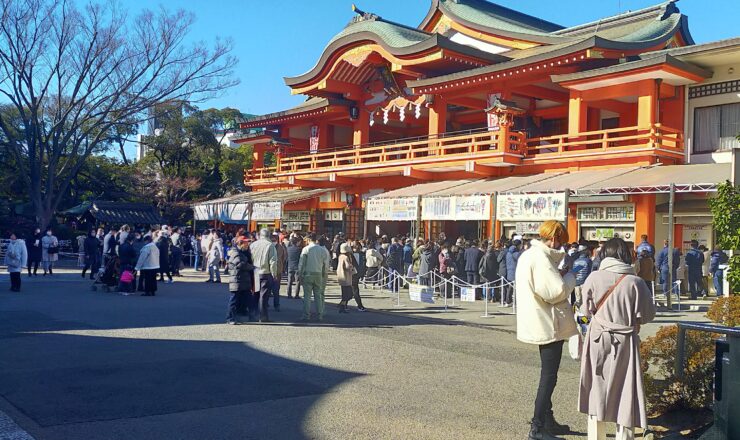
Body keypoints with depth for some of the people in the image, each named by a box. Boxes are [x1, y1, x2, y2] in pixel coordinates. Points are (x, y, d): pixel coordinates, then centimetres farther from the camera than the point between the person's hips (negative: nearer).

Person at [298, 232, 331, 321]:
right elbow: (326, 264, 5)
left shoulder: (306, 249, -6)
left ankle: (306, 315, -2)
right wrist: (325, 273, 14)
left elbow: (301, 263, -6)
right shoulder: (322, 250, 3)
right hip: (319, 274, 3)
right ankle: (320, 315, 10)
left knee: (307, 295, 0)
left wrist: (300, 275, 0)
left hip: (308, 274, -3)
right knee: (318, 295, 9)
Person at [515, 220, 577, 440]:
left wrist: (560, 274, 6)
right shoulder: (540, 257, -20)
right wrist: (569, 276, -7)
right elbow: (556, 292, -23)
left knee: (548, 374, 20)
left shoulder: (528, 255, 13)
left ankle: (547, 421, 31)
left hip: (541, 324, 11)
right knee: (549, 376, -3)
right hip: (548, 325, -11)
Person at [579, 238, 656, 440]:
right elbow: (647, 314, -5)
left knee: (597, 392, 13)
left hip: (598, 340, 2)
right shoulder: (635, 282, -13)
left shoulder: (594, 278, -10)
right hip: (625, 342, -1)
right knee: (624, 393, 8)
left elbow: (586, 310, -2)